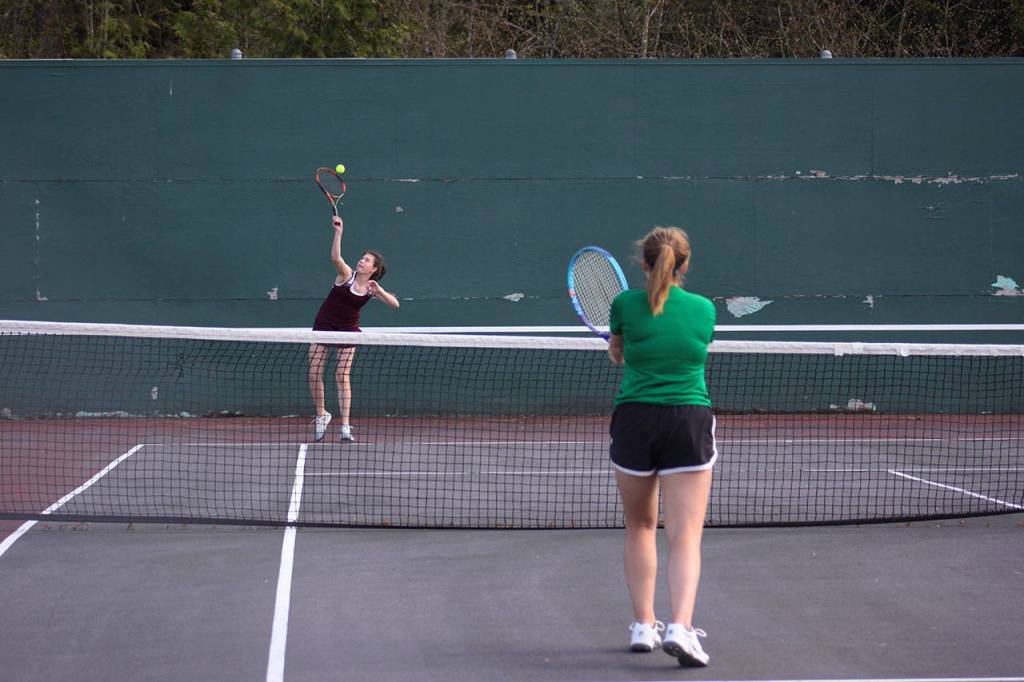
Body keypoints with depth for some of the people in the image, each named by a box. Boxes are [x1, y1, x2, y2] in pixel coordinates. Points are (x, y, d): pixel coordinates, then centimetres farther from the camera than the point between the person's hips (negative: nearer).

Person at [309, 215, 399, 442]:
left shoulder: (372, 288, -3)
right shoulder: (347, 275, -9)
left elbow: (395, 304, -12)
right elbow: (335, 257, -29)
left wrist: (379, 291, -28)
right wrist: (338, 233, -40)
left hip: (347, 332, 0)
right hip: (323, 327, 0)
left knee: (343, 376, -8)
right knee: (314, 374, -2)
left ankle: (345, 426, -7)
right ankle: (321, 415, 19)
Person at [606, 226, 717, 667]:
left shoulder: (625, 304, 0)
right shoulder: (704, 309, 3)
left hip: (634, 418, 0)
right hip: (690, 420, 0)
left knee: (640, 527, 18)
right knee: (685, 537, -3)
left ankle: (643, 625, 17)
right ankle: (680, 626, -20)